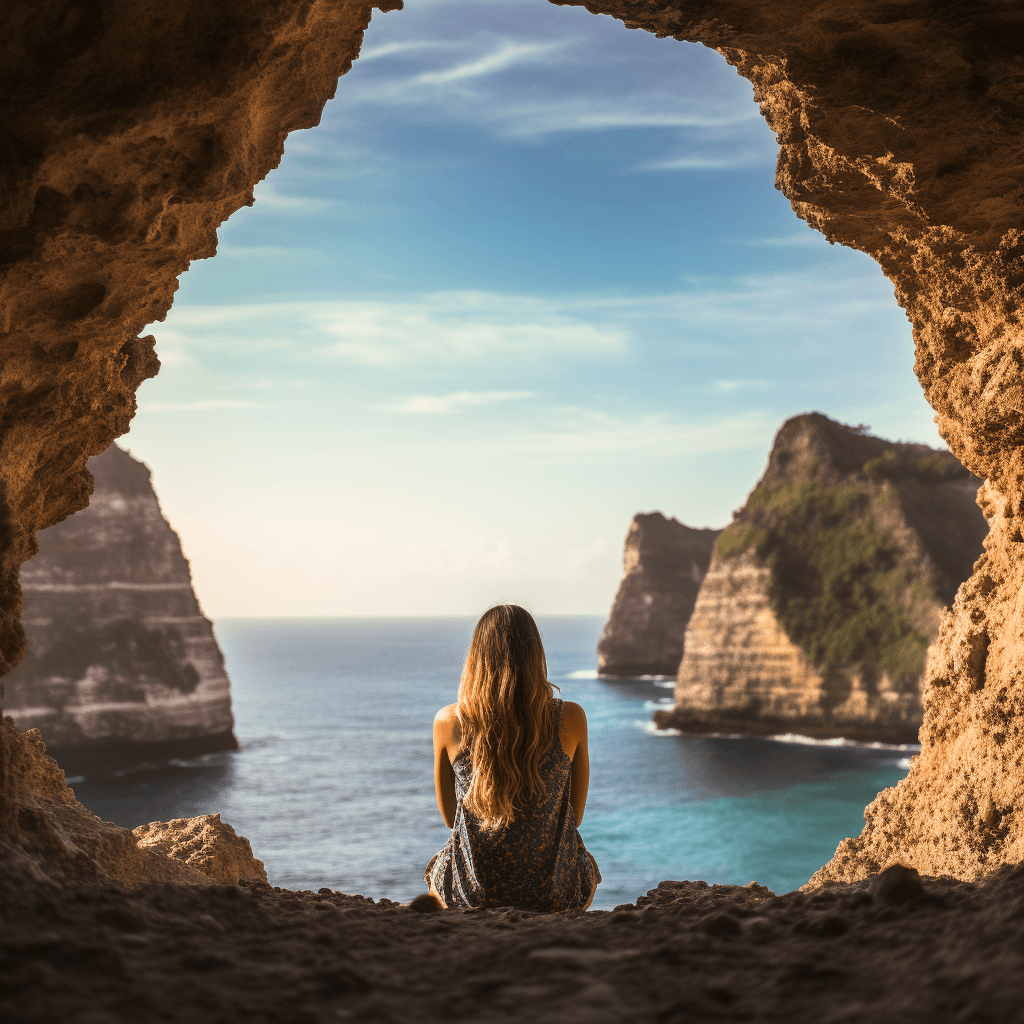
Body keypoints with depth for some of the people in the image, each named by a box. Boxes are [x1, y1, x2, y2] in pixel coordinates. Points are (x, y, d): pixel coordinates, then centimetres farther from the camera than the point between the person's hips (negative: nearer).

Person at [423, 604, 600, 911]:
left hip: (471, 896, 0)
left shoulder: (448, 722, -12)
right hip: (556, 897, 0)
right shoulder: (570, 719, -12)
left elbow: (449, 816, 3)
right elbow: (576, 815, 1)